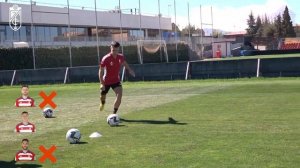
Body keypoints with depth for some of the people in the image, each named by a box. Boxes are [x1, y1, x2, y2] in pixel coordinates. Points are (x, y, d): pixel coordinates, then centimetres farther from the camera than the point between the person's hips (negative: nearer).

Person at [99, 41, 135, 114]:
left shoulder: (121, 57, -8)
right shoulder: (106, 59, -21)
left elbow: (124, 63, 18)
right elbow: (101, 71, -17)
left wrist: (130, 70, 12)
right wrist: (101, 83, -23)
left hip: (116, 80, 2)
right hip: (106, 81, -2)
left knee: (119, 94, -21)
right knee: (103, 96, 16)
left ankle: (114, 113, -12)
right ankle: (102, 103, 56)